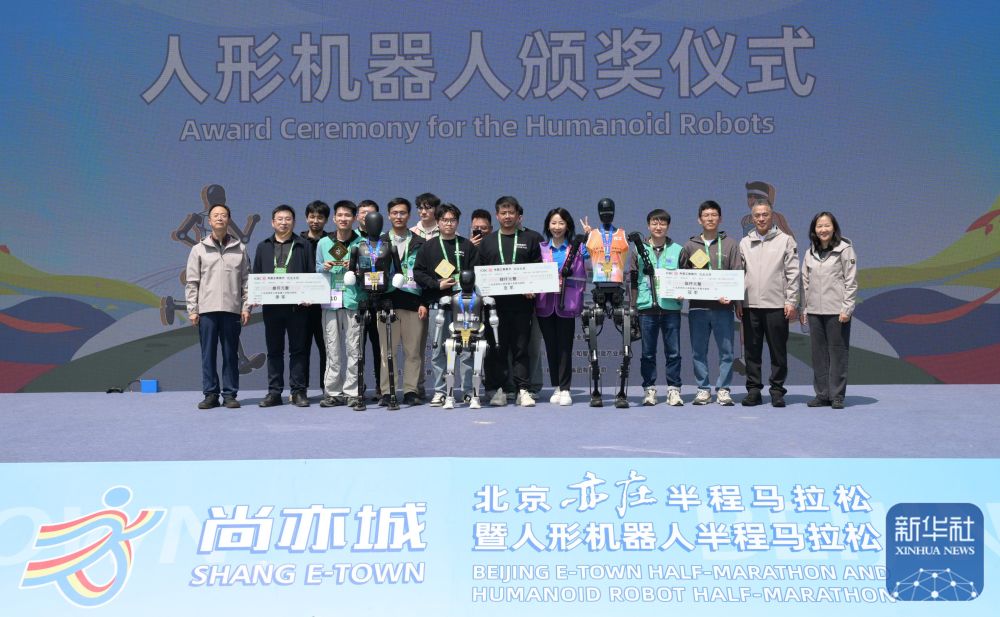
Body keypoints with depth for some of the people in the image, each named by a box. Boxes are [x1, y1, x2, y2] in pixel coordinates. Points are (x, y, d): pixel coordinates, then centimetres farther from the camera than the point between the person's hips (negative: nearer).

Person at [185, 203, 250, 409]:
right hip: (207, 309, 0)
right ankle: (210, 394, 10)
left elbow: (246, 281, 8)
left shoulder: (240, 249, 9)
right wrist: (192, 310, -2)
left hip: (232, 309, 0)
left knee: (231, 354, 4)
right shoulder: (199, 249, 7)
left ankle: (230, 394, 10)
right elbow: (191, 282, 5)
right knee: (208, 354, 3)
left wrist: (246, 307, 0)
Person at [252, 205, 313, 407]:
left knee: (299, 349, 0)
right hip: (271, 306, 3)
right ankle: (274, 392, 12)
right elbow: (256, 275, 14)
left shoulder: (303, 246, 8)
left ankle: (298, 391, 5)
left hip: (297, 306, -2)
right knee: (274, 350, 7)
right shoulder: (263, 247, 16)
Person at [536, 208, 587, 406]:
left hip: (567, 304, -2)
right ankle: (556, 388, 16)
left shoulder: (578, 247, 5)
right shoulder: (541, 248, 9)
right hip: (545, 304, 2)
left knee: (565, 347, -2)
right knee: (551, 346, 7)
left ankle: (565, 389, 5)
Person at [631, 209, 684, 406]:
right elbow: (634, 281, 9)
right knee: (648, 352, 5)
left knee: (673, 351, 1)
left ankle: (673, 389, 9)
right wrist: (633, 306, 5)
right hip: (646, 308, 0)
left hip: (671, 307, 0)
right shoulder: (639, 250, 9)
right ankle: (649, 389, 13)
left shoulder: (677, 250, 8)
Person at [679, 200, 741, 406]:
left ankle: (723, 389, 8)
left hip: (723, 306, -1)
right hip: (697, 306, 1)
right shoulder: (690, 246, 11)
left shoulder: (730, 244, 8)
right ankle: (703, 389, 13)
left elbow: (737, 274, 2)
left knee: (726, 350, 0)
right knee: (698, 351, 4)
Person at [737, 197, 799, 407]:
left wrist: (791, 301, -6)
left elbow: (793, 273, 0)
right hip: (750, 305, 3)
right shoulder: (745, 243, 13)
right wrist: (738, 302, 5)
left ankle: (777, 390, 9)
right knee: (751, 350, 5)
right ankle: (753, 389, 13)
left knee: (778, 350, 2)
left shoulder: (785, 240, 4)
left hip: (777, 305, -3)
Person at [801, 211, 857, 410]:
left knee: (838, 352, -1)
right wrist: (804, 309, 10)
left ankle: (837, 395, 5)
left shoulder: (844, 249, -2)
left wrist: (846, 309, -12)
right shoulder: (810, 252, 12)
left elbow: (851, 281, -6)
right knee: (819, 354, 7)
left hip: (837, 311, -5)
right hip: (814, 311, 5)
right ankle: (822, 394, 14)